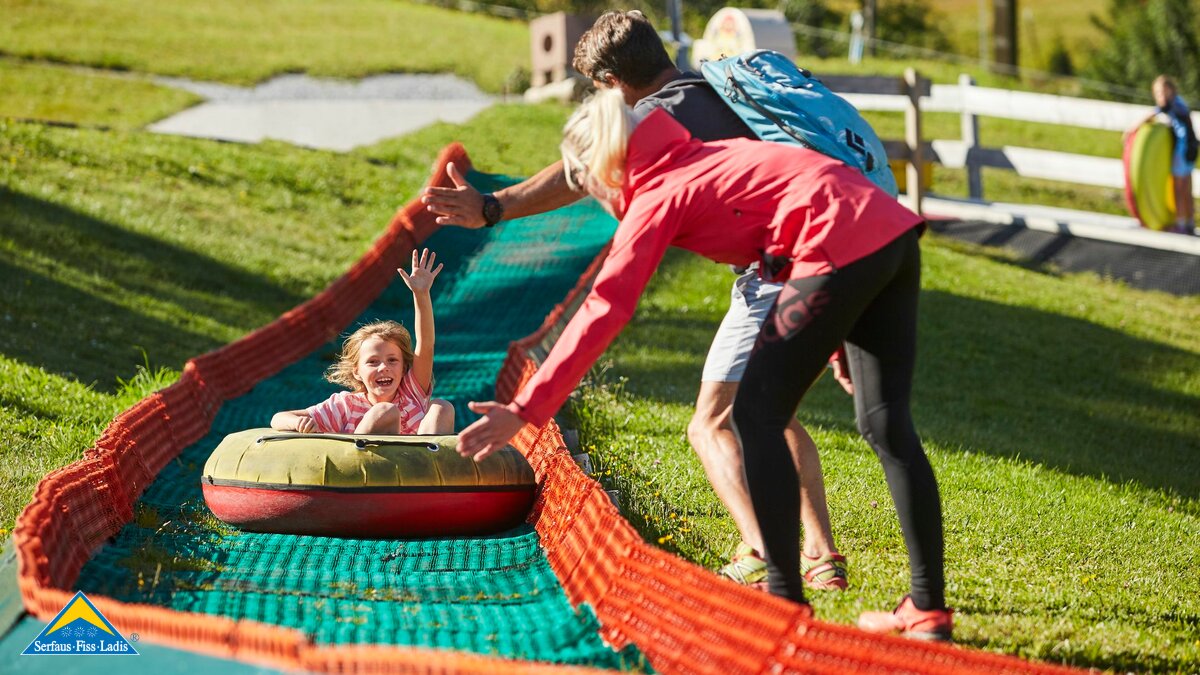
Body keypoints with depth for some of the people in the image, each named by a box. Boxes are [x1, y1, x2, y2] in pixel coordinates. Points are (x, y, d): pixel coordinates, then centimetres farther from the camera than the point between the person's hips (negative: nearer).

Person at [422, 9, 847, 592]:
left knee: (711, 423, -4)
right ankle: (820, 556, 15)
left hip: (774, 274, -9)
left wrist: (494, 209, -32)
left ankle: (759, 555, -20)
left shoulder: (659, 112, -8)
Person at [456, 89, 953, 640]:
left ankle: (786, 602, 4)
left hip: (841, 250, -9)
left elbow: (601, 313, -7)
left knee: (757, 414, 2)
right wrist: (834, 339, 31)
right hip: (894, 232, 9)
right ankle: (929, 609, 13)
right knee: (885, 422, 12)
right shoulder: (703, 159, 25)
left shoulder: (657, 197, 0)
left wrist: (526, 409, -8)